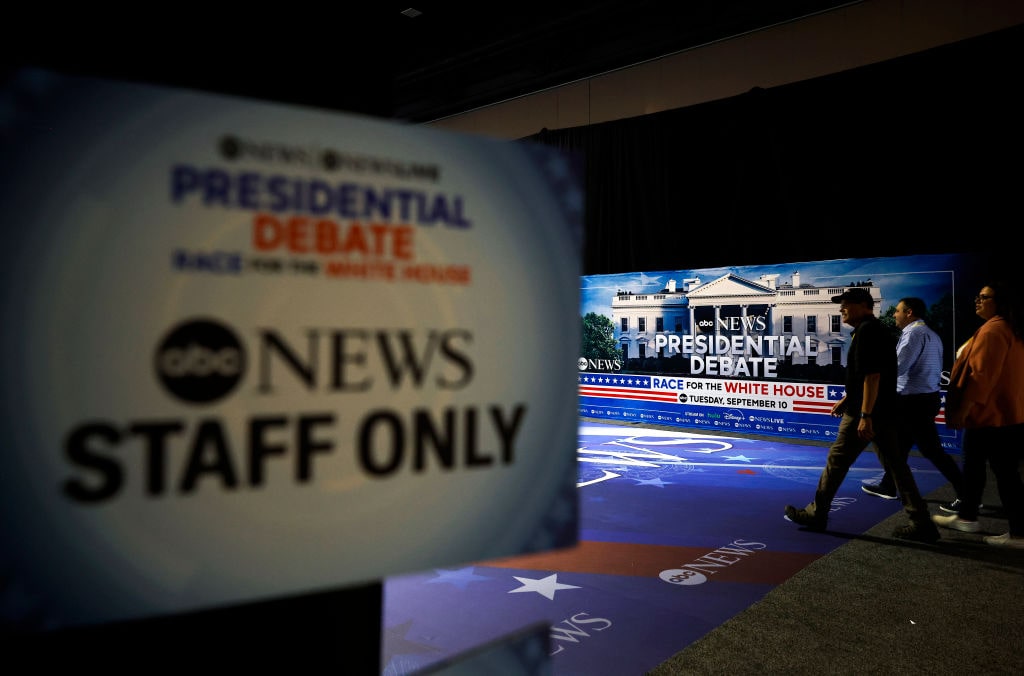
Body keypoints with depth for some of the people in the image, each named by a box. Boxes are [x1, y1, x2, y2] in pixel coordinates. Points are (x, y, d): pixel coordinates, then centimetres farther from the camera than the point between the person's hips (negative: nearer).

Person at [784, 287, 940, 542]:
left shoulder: (866, 331, -14)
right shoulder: (878, 331, 17)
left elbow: (872, 376, -22)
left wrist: (864, 415, -23)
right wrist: (847, 399, 29)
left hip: (866, 413, -10)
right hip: (885, 413, 10)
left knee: (836, 462, 3)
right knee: (896, 466, 10)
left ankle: (816, 514, 14)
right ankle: (921, 523, 11)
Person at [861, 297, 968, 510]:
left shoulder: (913, 333, -15)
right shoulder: (931, 334, 16)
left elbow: (898, 367, -23)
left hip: (914, 401, -10)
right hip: (927, 396, 10)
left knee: (931, 449, -5)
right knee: (899, 444, 18)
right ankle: (888, 486, 28)